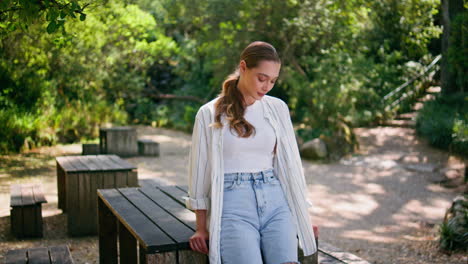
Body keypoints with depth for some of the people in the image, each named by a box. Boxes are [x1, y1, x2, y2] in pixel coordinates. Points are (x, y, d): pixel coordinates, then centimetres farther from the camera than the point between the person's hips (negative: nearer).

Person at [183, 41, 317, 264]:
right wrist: (201, 228, 5)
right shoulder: (210, 113, 2)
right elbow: (200, 169, 5)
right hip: (233, 205, -2)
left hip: (275, 202, 3)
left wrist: (302, 215, 17)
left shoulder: (278, 108, 11)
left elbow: (290, 162, 16)